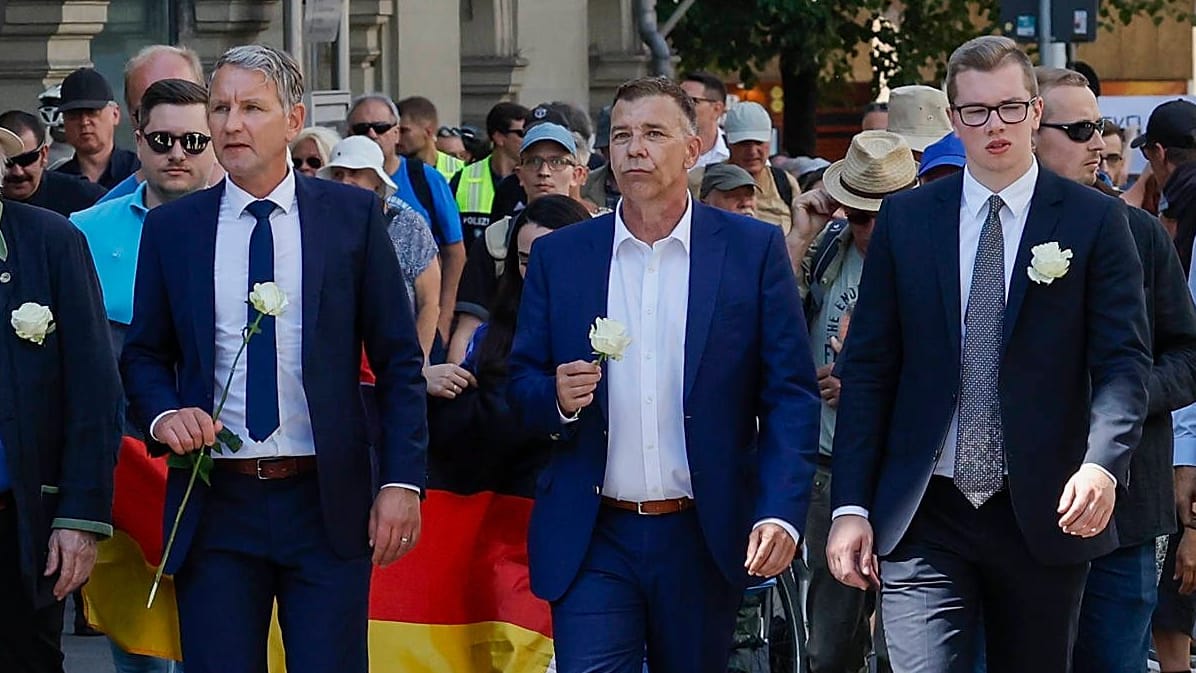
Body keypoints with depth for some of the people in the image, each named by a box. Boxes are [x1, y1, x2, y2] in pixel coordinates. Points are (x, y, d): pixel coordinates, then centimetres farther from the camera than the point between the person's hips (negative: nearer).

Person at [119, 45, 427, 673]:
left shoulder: (353, 215, 3)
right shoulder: (171, 227, 8)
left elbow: (399, 361, 4)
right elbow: (144, 356, 15)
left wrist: (402, 480, -4)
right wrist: (164, 414, -7)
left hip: (327, 503, -1)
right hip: (214, 504, 1)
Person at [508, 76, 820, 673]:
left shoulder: (754, 249, 1)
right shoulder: (558, 256, 6)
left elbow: (790, 396, -2)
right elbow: (521, 389, 9)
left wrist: (782, 512, -14)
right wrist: (557, 396, -15)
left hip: (705, 538, 0)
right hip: (594, 542, 0)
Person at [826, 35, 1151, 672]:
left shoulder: (1094, 220, 2)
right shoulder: (905, 219, 7)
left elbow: (1123, 361, -4)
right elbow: (868, 366, 8)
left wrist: (1102, 464, -23)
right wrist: (850, 506, 1)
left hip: (1045, 516, 0)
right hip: (923, 519, 1)